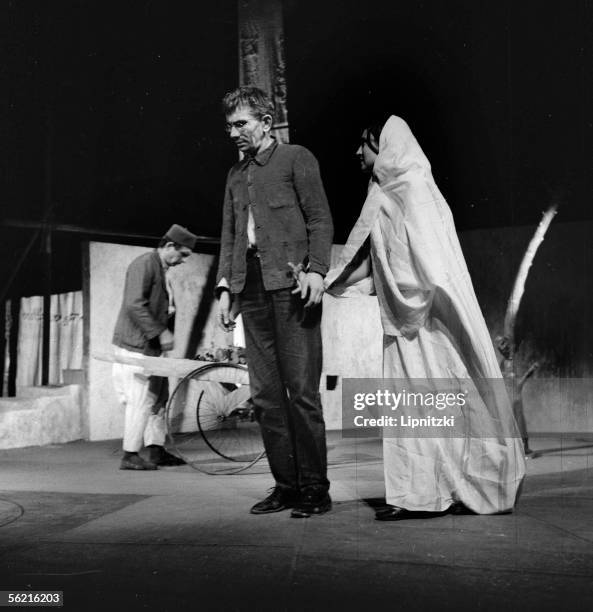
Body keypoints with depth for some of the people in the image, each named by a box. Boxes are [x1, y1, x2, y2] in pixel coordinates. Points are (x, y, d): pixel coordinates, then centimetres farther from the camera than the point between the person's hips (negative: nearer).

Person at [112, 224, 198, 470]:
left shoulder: (160, 268, 18)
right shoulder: (144, 264, -13)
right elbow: (134, 305, -22)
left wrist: (163, 331, 11)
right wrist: (160, 332, -21)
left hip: (151, 347, 10)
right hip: (135, 346, -10)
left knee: (158, 398, 10)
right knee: (141, 401, -7)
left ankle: (156, 451, 16)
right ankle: (130, 456, 0)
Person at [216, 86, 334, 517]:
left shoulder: (296, 158, 6)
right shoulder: (236, 175, 24)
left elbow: (320, 219, -1)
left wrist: (316, 270, -13)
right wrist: (225, 286, 12)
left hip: (291, 285, -6)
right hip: (251, 289, 6)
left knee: (301, 391, -8)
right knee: (265, 394, 3)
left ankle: (314, 488, -1)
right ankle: (286, 485, 9)